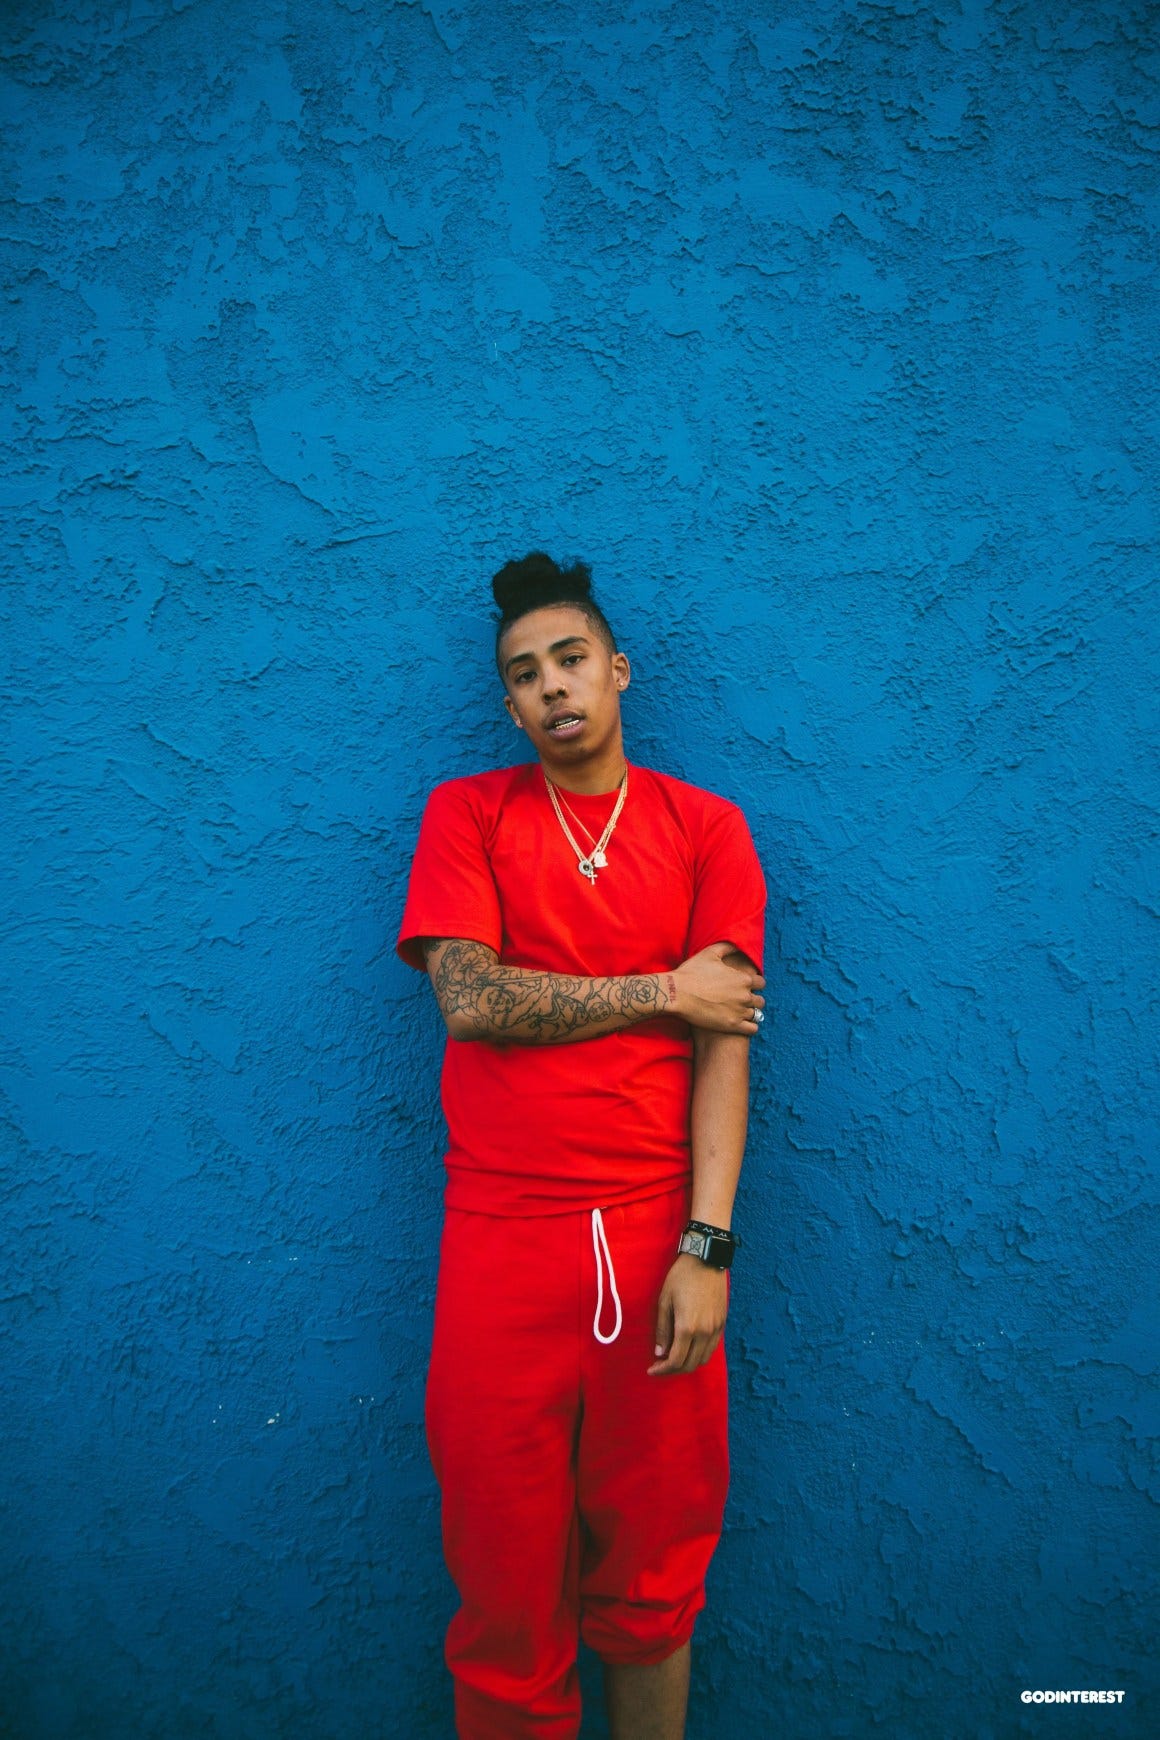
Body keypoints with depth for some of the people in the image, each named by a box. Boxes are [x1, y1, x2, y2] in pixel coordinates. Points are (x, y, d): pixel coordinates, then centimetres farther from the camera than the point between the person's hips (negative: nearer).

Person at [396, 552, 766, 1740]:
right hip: (502, 1239, 0)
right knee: (506, 1578, 11)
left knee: (651, 1581, 12)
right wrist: (663, 990, -7)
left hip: (658, 1236, 0)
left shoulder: (704, 828, 5)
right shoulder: (466, 814, 5)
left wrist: (707, 1248, -10)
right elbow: (468, 1000, -8)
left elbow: (722, 1048, -2)